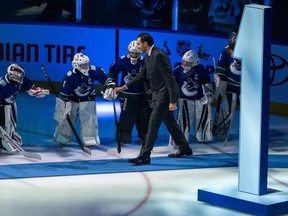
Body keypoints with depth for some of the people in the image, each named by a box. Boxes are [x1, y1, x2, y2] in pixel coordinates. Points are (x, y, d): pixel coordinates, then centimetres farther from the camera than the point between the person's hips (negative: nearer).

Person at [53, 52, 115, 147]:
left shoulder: (94, 71, -24)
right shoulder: (69, 76, -29)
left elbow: (104, 78, -5)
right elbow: (64, 94, -22)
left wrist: (110, 86, -14)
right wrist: (62, 107, -21)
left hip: (88, 100, 1)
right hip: (72, 99, -1)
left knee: (89, 119, -6)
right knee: (66, 119, 4)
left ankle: (89, 141, 6)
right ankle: (61, 139, 23)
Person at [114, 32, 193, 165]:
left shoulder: (159, 55, -20)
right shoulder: (148, 56, 10)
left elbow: (170, 79, -22)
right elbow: (142, 76, 18)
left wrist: (172, 101, -22)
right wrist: (124, 87, 12)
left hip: (164, 96, -10)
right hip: (158, 95, 10)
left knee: (153, 126, -7)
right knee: (170, 123, 18)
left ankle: (144, 156, -4)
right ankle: (184, 149, 31)